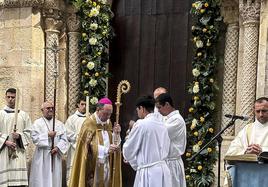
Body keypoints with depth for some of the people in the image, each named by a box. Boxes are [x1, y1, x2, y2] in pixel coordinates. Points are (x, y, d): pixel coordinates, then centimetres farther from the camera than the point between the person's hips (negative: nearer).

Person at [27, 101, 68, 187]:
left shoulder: (59, 124, 11)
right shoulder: (37, 123, 3)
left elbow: (64, 139, 4)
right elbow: (35, 138, -9)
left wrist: (57, 147, -12)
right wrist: (47, 135, -14)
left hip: (55, 156, 3)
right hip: (41, 157, -3)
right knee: (41, 180, -3)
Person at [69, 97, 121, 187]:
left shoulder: (108, 123, 9)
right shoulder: (89, 124, -13)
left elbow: (112, 143, 10)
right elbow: (90, 147, -17)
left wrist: (116, 134, -8)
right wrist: (106, 150, -27)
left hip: (107, 167, 6)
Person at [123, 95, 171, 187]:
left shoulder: (141, 124, -11)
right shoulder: (162, 125, 8)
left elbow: (128, 150, -2)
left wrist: (136, 165, 16)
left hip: (148, 172, -7)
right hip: (163, 170, 7)